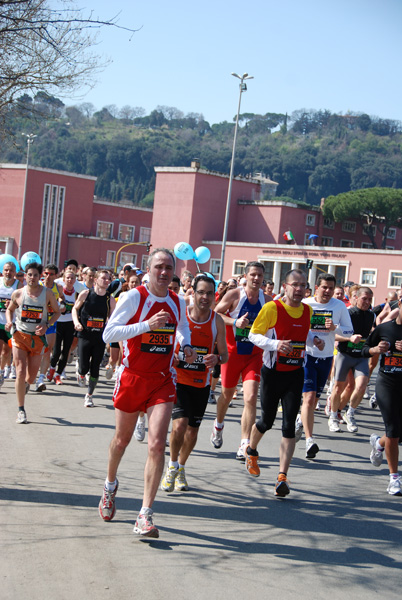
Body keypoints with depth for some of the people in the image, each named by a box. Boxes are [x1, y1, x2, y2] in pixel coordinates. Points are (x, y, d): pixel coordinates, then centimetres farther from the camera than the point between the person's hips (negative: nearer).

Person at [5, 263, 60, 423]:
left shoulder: (47, 293, -3)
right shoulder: (17, 294, -1)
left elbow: (57, 312, 7)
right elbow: (10, 309, 15)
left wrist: (46, 325, -9)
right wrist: (9, 322, -5)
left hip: (38, 338, 1)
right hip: (19, 336, -1)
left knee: (31, 377, 6)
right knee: (20, 372, -13)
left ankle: (25, 384, 46)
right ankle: (21, 410, -3)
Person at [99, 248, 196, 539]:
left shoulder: (178, 302, 3)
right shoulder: (134, 297, -11)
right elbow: (108, 334, -19)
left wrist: (187, 347, 5)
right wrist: (147, 324, -27)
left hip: (162, 381, 2)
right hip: (132, 378, -2)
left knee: (157, 444, -14)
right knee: (122, 439, 16)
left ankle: (145, 515, -9)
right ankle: (110, 485, 48)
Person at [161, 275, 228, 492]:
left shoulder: (217, 321, -4)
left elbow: (225, 354, 2)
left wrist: (217, 358, -21)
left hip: (202, 383, 3)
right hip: (179, 379, -3)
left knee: (192, 431, 10)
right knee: (180, 424, -19)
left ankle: (181, 468, 35)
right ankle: (172, 466, 6)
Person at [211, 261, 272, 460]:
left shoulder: (267, 300, 2)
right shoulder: (234, 295, -7)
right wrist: (235, 322, -19)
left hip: (254, 354, 1)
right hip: (233, 352, -1)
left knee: (251, 397, -13)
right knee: (227, 394, 15)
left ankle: (245, 444, -10)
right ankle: (218, 425, 46)